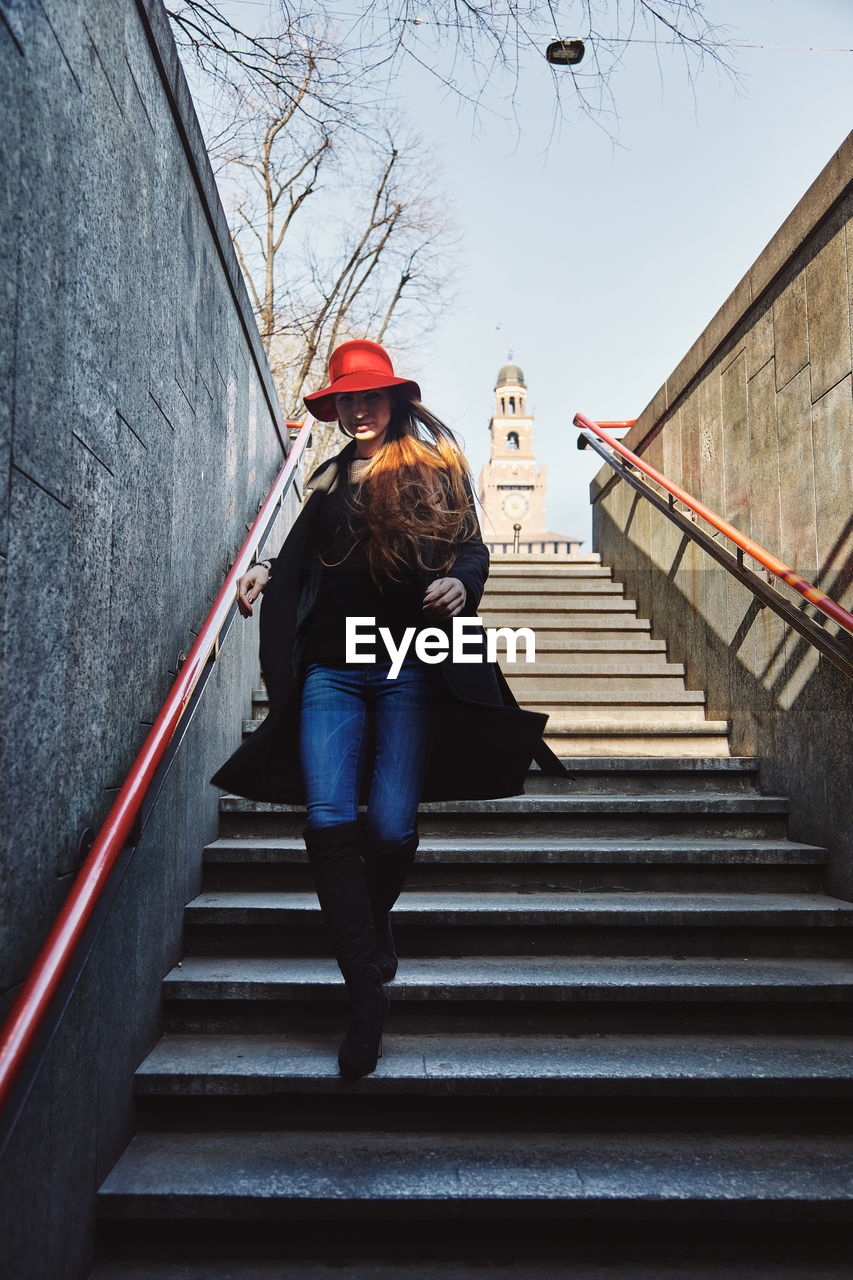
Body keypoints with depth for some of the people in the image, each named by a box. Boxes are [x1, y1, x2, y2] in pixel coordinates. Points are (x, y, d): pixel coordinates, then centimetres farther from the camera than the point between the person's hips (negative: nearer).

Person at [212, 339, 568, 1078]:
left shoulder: (435, 470, 11)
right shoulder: (329, 479, 21)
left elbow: (473, 548, 5)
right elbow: (301, 557, 26)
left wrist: (460, 582, -17)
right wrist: (267, 572, 4)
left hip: (409, 670, -3)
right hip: (331, 670, 3)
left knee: (391, 828, -4)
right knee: (329, 822, -11)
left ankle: (375, 920, 30)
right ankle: (366, 988, -2)